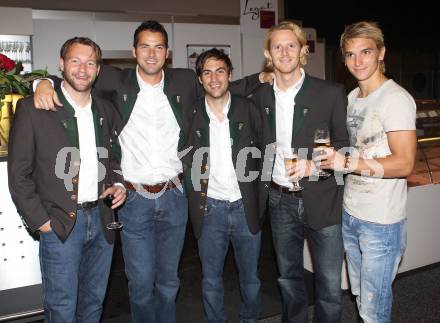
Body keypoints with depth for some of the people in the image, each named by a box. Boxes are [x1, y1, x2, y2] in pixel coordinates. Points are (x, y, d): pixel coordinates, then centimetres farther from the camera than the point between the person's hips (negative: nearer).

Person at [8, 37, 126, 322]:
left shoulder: (106, 111, 8)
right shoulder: (33, 108, -8)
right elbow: (18, 173, -6)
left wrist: (119, 185, 0)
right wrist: (40, 221, -10)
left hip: (102, 220, 5)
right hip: (60, 224, -4)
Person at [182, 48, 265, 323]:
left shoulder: (248, 109, -1)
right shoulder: (192, 113, -1)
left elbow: (262, 152, 5)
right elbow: (186, 161, 9)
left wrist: (260, 198, 1)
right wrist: (195, 190, -1)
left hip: (246, 206, 1)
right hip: (210, 208, 0)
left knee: (251, 277, 15)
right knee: (211, 279, 12)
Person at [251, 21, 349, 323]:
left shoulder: (331, 93, -8)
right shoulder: (261, 95, 3)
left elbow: (345, 144, -5)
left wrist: (313, 165, -20)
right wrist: (263, 181, 7)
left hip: (321, 200, -3)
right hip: (280, 200, 4)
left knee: (329, 284, 6)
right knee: (288, 276, 20)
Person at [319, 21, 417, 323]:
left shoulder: (396, 98, -14)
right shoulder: (351, 98, 10)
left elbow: (404, 163, -20)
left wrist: (348, 162, -25)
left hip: (381, 221, -7)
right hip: (349, 213, 7)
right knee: (360, 296, 21)